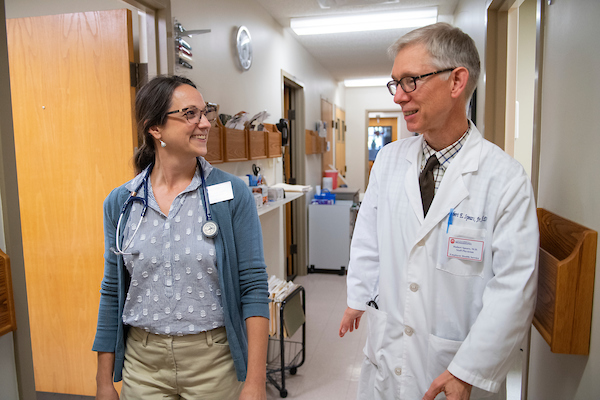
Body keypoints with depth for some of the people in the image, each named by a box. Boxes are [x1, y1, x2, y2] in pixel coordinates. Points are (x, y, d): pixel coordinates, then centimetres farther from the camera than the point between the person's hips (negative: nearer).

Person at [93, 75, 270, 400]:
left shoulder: (232, 193, -11)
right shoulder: (119, 202, -2)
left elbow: (253, 287, -11)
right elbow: (112, 293, 5)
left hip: (214, 361, -2)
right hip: (142, 363, 2)